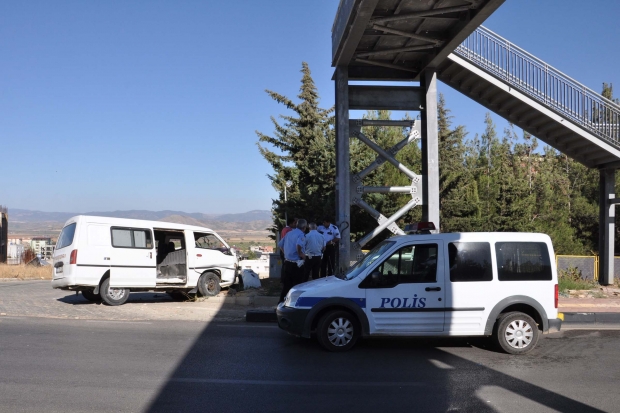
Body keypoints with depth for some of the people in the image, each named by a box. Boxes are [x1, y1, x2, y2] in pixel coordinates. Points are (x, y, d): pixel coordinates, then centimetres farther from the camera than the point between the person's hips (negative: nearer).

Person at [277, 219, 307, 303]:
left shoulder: (289, 233, 11)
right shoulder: (301, 235, -13)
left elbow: (280, 244, 17)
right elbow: (298, 245, -33)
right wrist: (300, 254, -17)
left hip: (286, 263, 7)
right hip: (296, 264, -7)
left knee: (285, 285, 14)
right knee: (296, 286, 3)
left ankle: (281, 302, 17)